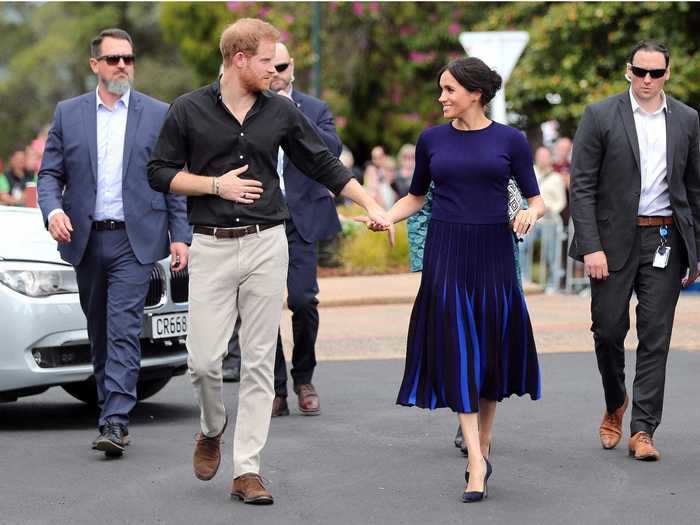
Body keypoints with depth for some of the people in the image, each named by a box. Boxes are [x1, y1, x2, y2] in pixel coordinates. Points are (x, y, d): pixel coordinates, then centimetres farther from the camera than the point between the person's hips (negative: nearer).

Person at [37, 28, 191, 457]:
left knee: (124, 329, -13)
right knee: (99, 331, 11)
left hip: (134, 240, -3)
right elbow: (50, 173, 8)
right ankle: (110, 411, 22)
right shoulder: (68, 114, 9)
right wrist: (53, 210, -12)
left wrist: (180, 235, -2)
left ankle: (116, 421, -18)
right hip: (86, 240, 3)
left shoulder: (158, 115, 5)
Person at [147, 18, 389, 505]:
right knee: (204, 359, -5)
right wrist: (215, 184, -10)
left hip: (267, 245, 2)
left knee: (259, 362, 0)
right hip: (211, 247, -2)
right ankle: (212, 429, 27)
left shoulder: (281, 111, 5)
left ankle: (247, 470, 4)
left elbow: (324, 164, 12)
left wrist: (372, 205, 7)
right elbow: (160, 173, 3)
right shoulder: (189, 110, -1)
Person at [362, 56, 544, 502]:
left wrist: (531, 214, -20)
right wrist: (386, 216, -1)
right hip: (446, 253, 1)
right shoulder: (432, 140, 5)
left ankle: (484, 446, 25)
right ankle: (476, 461, -10)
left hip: (493, 253, -1)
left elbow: (536, 199, 2)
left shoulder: (510, 140, -1)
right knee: (457, 351, -7)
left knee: (491, 349, 7)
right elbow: (417, 196, 16)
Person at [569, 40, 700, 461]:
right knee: (609, 329, 3)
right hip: (614, 240, -2)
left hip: (665, 241, 2)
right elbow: (582, 186, -5)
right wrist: (591, 247, -13)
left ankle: (643, 430, 4)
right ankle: (615, 404, 31)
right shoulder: (600, 117, -3)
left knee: (656, 337, -1)